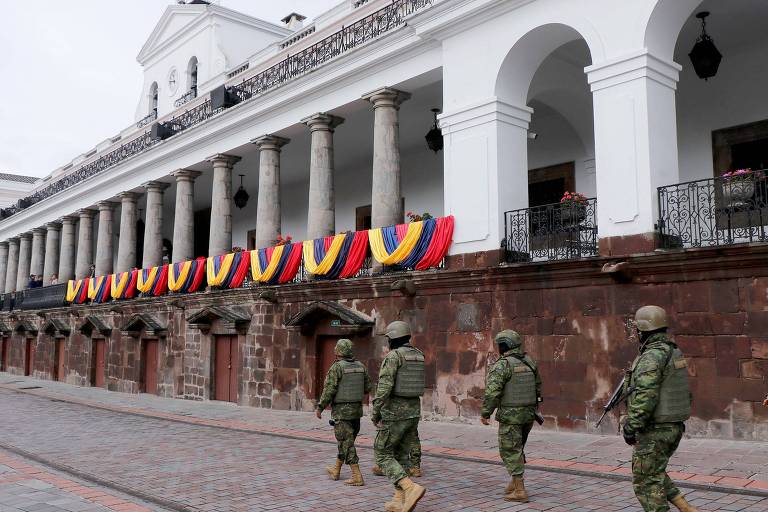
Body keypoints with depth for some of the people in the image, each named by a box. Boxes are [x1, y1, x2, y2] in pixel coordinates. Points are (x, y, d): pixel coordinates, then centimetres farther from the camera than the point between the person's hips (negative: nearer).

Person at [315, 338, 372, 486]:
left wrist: (319, 407, -7)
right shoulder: (361, 366, 4)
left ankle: (357, 477, -6)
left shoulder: (336, 367, -14)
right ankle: (336, 470, 33)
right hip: (357, 410, 7)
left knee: (347, 444, -3)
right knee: (346, 441, 19)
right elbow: (368, 388, 9)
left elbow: (329, 390, -17)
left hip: (341, 411, -7)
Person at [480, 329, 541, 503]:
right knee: (516, 449, 22)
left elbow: (492, 392, -22)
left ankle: (520, 491, 1)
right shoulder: (529, 361, 5)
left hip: (510, 415, -7)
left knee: (510, 452, 2)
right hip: (528, 414, 7)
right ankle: (515, 483, 25)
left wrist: (485, 413, -12)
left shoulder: (502, 365, -17)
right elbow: (538, 386, 13)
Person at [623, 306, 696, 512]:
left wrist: (631, 426, -23)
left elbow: (644, 396, -27)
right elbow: (686, 391, 16)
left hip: (655, 431, -10)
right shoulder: (675, 352, 10)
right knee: (655, 474, 24)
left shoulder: (651, 356, -20)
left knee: (646, 482, 2)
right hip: (675, 427, 10)